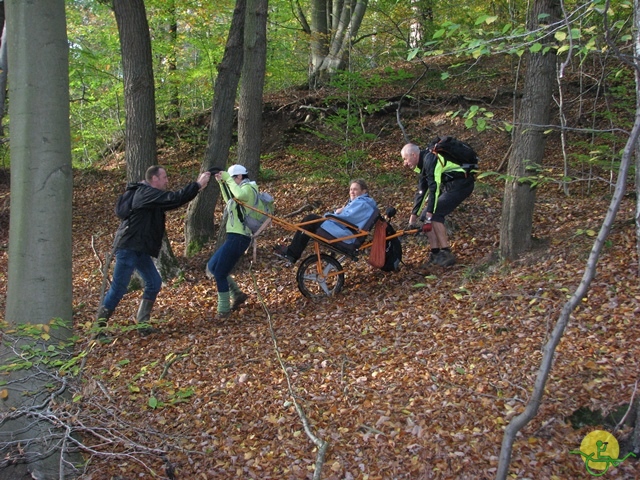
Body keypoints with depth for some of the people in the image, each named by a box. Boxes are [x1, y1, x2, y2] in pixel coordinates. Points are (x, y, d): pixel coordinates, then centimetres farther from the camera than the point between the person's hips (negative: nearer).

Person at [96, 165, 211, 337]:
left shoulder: (150, 194, 17)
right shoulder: (147, 193, -15)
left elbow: (172, 202, 21)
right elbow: (174, 199, -25)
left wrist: (196, 187, 12)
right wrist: (198, 184, -18)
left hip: (139, 249, 10)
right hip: (128, 247, -10)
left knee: (154, 283, 8)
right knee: (119, 288, -6)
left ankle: (142, 324, 13)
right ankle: (98, 327, 4)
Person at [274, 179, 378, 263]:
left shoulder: (362, 204, -10)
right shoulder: (357, 201, 22)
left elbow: (347, 218, -19)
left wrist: (327, 217, -6)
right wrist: (337, 211, -1)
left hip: (346, 236, -10)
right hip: (343, 230, 10)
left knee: (311, 219, -14)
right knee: (311, 218, 4)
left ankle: (292, 253, -8)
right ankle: (292, 251, -1)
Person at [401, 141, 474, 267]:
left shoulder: (430, 159, -19)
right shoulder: (423, 164, 13)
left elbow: (434, 188, -25)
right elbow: (421, 192, 17)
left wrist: (430, 212, -25)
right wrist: (413, 217, 16)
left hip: (461, 184, -10)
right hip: (449, 185, 10)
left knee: (434, 215, -18)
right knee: (425, 216, 5)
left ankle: (447, 254, -14)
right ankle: (435, 254, 9)